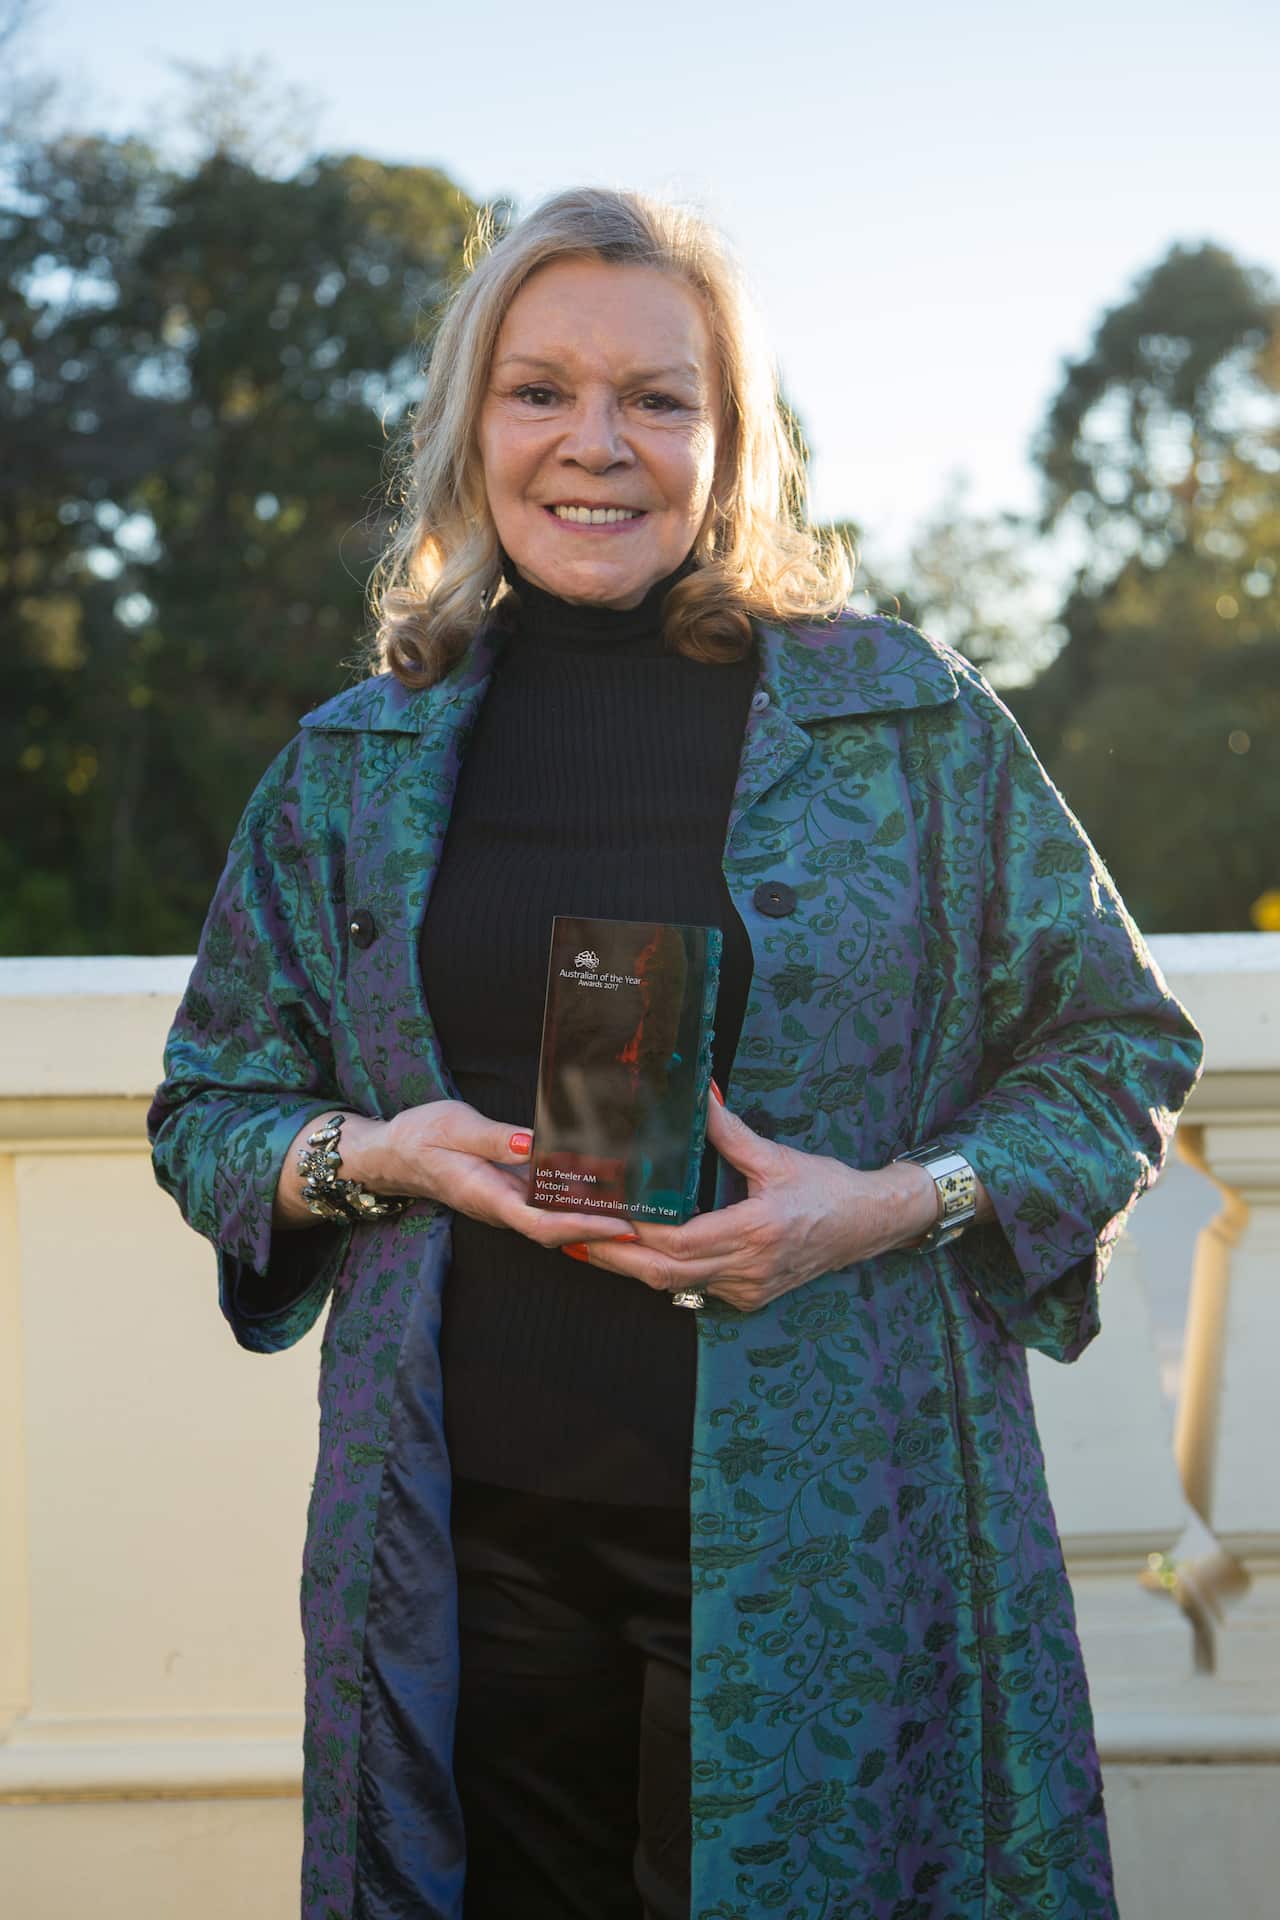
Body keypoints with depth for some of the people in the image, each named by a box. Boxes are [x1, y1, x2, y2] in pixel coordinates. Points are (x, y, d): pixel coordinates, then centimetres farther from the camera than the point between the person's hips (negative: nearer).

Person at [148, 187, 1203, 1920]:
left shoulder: (907, 720, 1)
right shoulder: (356, 764, 8)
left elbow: (1124, 1049, 5)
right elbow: (208, 1109, 15)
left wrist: (899, 1201, -12)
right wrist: (367, 1157, -7)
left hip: (812, 1528, -1)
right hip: (467, 1536, 2)